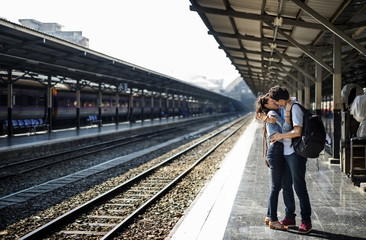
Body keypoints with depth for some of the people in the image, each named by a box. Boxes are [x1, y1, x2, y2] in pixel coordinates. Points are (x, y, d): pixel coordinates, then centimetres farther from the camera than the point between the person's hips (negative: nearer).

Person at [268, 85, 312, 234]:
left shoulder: (294, 108, -16)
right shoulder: (282, 107, 9)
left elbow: (297, 132, -25)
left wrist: (280, 136, -14)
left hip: (295, 153, -9)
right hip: (285, 152, 9)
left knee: (299, 187, -5)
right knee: (286, 186, 14)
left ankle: (306, 221, 4)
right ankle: (290, 217, 25)